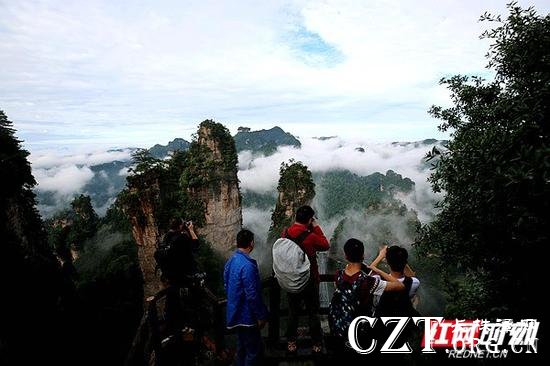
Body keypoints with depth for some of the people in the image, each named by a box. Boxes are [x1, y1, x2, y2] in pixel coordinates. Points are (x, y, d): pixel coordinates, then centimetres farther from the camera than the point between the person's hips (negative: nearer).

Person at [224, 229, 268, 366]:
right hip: (247, 316, -9)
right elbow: (252, 295, -25)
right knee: (254, 350, 6)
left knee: (242, 346, 23)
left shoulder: (230, 261, 2)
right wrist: (261, 316, -14)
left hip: (235, 313, 9)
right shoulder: (247, 265, -27)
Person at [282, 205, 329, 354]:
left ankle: (291, 343, 31)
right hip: (310, 280, -3)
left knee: (293, 311, 20)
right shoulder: (311, 236, -23)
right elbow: (326, 246, -6)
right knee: (313, 313, 15)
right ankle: (317, 344, 29)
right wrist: (316, 228, -3)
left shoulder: (285, 234, -11)